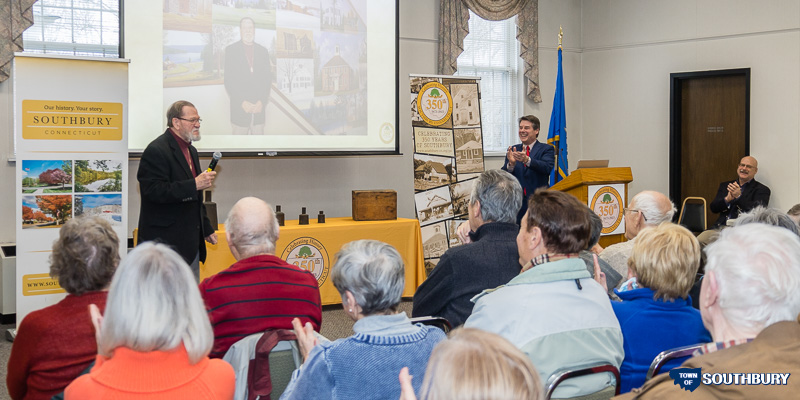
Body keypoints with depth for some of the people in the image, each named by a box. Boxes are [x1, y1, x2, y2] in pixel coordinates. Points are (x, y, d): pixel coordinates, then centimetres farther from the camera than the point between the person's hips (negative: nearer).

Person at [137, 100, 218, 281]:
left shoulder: (191, 151, 18)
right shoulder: (156, 151, -12)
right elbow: (155, 191, -24)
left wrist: (206, 229, 24)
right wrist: (194, 184, -26)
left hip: (191, 242, 9)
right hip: (166, 241, -9)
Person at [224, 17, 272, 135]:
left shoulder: (263, 51, 12)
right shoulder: (230, 50, 3)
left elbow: (268, 79, 9)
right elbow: (228, 81, -2)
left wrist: (262, 102, -5)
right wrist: (242, 102, -12)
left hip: (259, 107, 3)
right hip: (240, 107, -2)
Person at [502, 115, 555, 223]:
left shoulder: (546, 149, 2)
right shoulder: (514, 150, 12)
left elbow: (547, 167, -18)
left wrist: (527, 160, -34)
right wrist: (511, 163, -19)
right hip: (517, 202, 3)